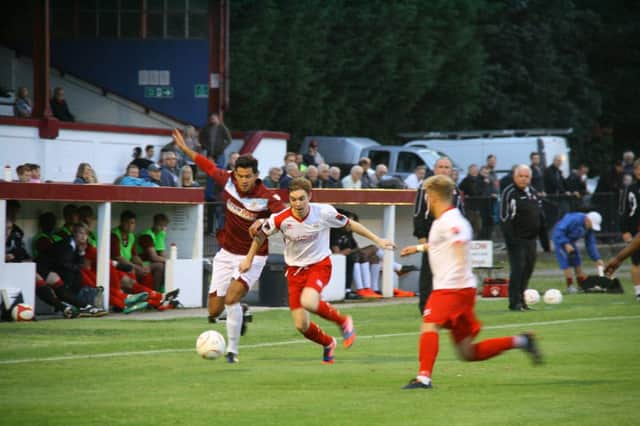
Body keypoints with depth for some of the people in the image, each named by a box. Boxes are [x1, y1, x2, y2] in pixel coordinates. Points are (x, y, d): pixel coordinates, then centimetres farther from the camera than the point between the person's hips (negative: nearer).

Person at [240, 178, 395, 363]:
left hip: (320, 265, -2)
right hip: (295, 270, 2)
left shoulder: (323, 212, -16)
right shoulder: (280, 219, -16)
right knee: (301, 325, -3)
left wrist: (377, 240, 2)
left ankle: (343, 322, -4)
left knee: (308, 302, -34)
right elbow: (261, 235, 4)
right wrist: (249, 258, 10)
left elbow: (349, 224, -1)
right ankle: (328, 344, 32)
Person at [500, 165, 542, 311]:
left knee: (528, 268, 10)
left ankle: (521, 298, 20)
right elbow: (504, 217, -15)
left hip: (531, 238, 8)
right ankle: (515, 302, -10)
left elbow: (540, 214, 23)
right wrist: (509, 237, -21)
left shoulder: (532, 192, 15)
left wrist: (543, 236, 17)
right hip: (516, 238, -8)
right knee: (518, 268, -11)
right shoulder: (509, 192, -10)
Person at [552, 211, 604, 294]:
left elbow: (590, 244, -2)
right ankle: (570, 286, -12)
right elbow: (559, 231, -31)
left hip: (570, 241, 8)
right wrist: (566, 244, -35)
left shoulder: (590, 227, -7)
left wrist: (597, 259, -8)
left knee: (577, 262, 8)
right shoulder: (573, 219, -32)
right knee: (566, 262, -14)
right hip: (560, 239, -8)